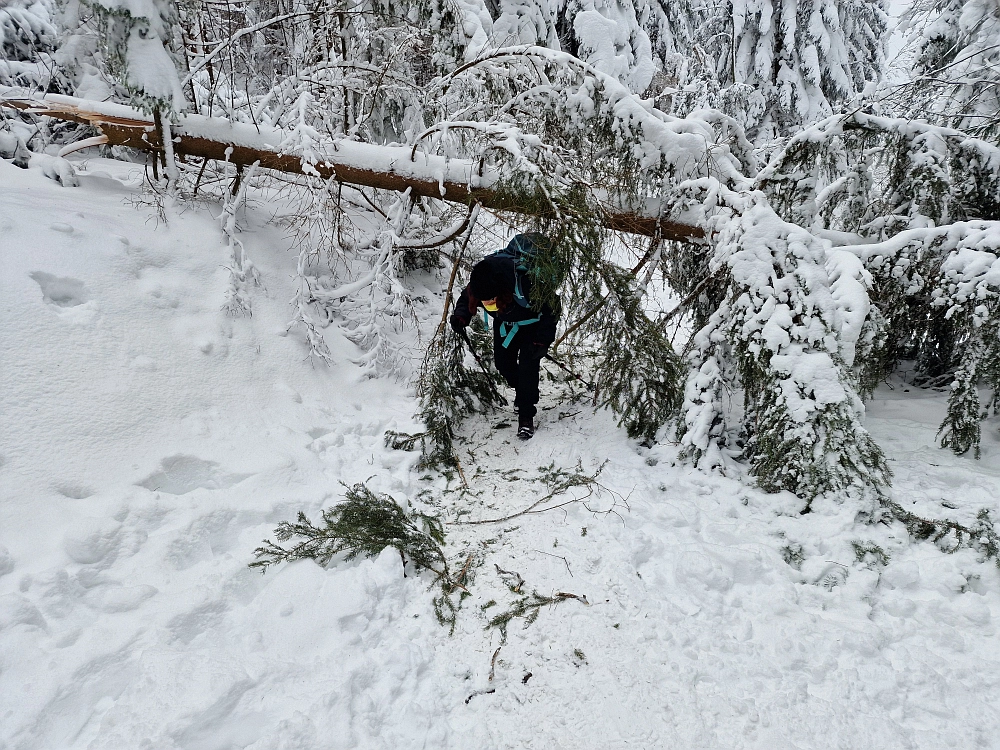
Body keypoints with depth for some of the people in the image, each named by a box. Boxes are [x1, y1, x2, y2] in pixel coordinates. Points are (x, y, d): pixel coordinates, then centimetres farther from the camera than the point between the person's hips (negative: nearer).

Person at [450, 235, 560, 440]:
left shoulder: (527, 281, -44)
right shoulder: (479, 281, -29)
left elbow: (550, 308, -27)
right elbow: (466, 298, -5)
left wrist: (543, 340, -31)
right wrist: (460, 316, -25)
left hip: (533, 322, -5)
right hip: (505, 323, 5)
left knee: (528, 365, -13)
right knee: (502, 361, 6)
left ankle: (526, 415, -1)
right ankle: (523, 392, 35)